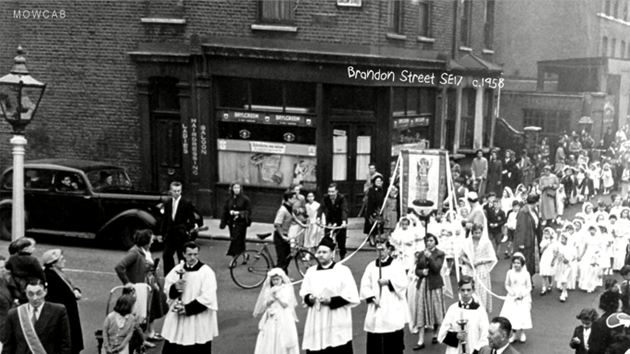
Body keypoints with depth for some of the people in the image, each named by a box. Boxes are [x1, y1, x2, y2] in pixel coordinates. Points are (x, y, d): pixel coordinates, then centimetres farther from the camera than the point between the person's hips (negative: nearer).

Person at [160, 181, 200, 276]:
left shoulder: (186, 203, -2)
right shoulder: (167, 204, 11)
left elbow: (191, 219, -1)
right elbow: (164, 220, 12)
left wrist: (190, 229, -11)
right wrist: (162, 233, 8)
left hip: (181, 234, -4)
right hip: (170, 234, 4)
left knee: (182, 257, 3)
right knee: (166, 255, -1)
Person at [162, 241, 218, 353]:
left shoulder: (206, 272, -12)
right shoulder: (177, 269, 4)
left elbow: (207, 298, -18)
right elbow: (166, 289, 11)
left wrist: (188, 309, -18)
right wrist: (175, 288, -12)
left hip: (198, 321, -5)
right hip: (177, 317, 5)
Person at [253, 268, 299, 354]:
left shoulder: (287, 289, -3)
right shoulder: (268, 290, 7)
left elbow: (285, 304, -11)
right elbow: (264, 305, 5)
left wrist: (277, 295, -13)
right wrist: (271, 299, -12)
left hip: (284, 320, -3)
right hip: (271, 320, 3)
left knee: (282, 343, -3)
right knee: (269, 343, 1)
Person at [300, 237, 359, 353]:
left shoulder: (343, 271, -4)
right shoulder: (311, 271, 10)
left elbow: (352, 296, -8)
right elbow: (304, 292, 13)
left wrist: (331, 301, -17)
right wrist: (309, 298, -9)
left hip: (337, 322, -4)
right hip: (316, 321, 4)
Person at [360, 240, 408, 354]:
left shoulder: (397, 265, 1)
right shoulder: (371, 266, 8)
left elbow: (403, 283, -10)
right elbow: (364, 286, 3)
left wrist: (388, 281, -18)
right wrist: (372, 298, -11)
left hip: (393, 309, -3)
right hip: (376, 310, 3)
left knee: (394, 341, 0)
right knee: (374, 342, 5)